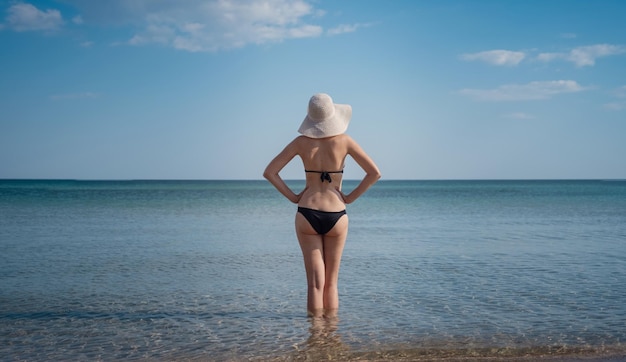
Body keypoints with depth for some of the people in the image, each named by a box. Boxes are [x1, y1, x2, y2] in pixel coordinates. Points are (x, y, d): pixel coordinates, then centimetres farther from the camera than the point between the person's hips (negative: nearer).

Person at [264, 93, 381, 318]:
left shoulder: (302, 142, -1)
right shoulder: (344, 141, -3)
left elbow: (269, 172, -1)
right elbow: (374, 173, -5)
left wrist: (292, 197, 2)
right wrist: (350, 198, 0)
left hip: (307, 215, 0)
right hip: (336, 217, 0)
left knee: (315, 282, 4)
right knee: (331, 282, 13)